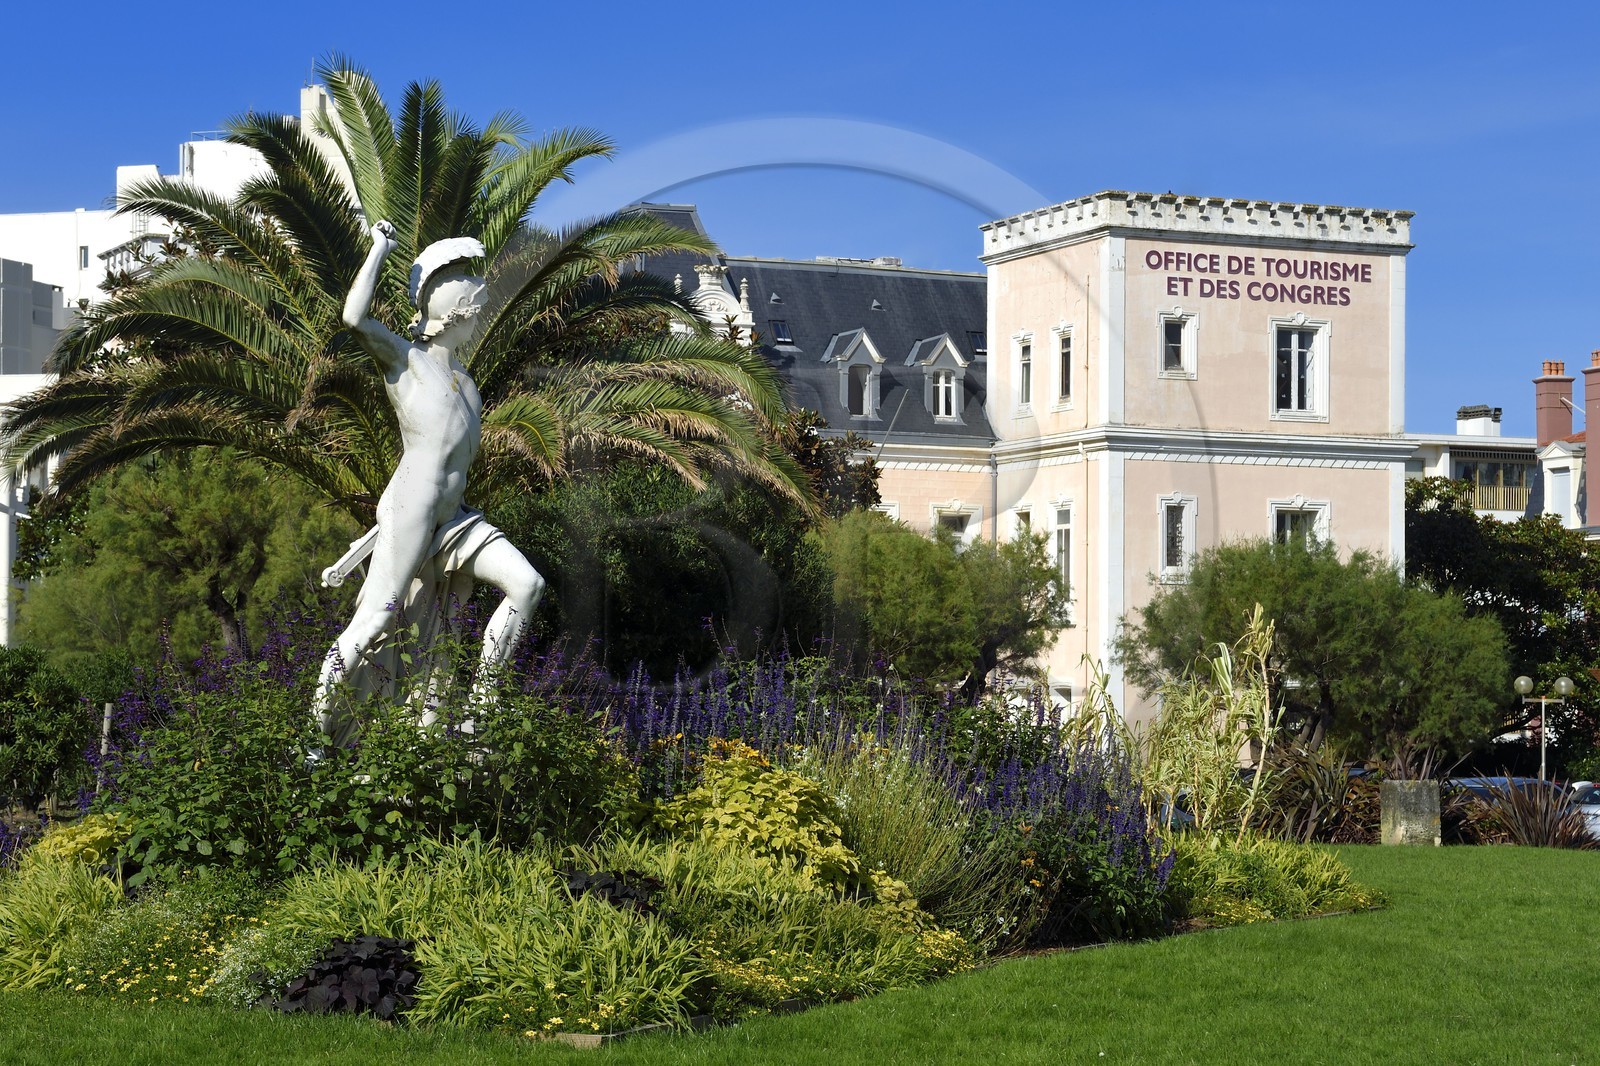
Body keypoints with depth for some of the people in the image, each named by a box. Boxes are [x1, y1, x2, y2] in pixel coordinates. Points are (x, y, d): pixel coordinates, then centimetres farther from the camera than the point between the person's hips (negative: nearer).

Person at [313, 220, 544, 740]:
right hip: (412, 507, -8)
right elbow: (355, 317, -19)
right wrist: (379, 248, -9)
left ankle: (478, 702, -2)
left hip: (452, 517, 8)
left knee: (526, 583, -5)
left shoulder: (461, 378, 23)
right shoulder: (403, 356, 2)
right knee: (377, 620, -11)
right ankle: (320, 727, -4)